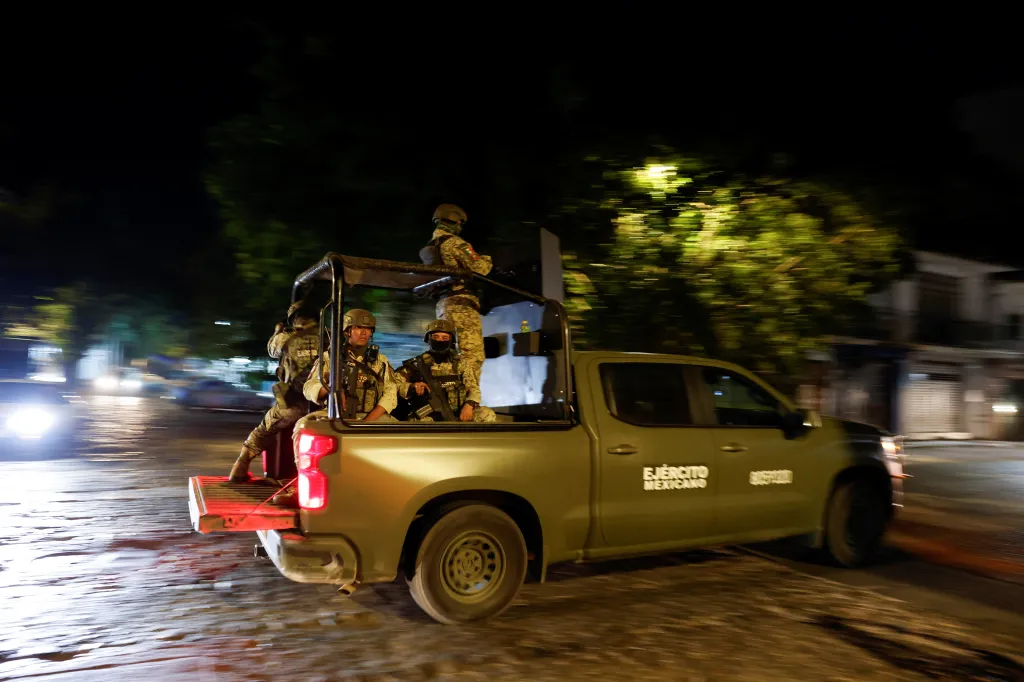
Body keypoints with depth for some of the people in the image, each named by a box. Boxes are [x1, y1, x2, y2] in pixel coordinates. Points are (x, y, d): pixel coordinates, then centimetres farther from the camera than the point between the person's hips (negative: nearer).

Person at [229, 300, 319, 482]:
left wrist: (278, 332, 43)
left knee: (263, 431, 21)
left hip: (292, 402, 0)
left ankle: (239, 470, 26)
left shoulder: (286, 337, 1)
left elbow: (272, 349, 23)